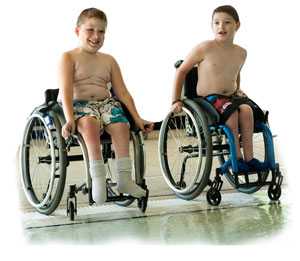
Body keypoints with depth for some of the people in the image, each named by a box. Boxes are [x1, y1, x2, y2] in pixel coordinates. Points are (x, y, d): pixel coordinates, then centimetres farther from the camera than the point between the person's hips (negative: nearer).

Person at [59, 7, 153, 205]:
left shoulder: (109, 60, 18)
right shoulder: (69, 58, 4)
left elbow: (122, 93, 14)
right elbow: (66, 91, -10)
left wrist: (137, 118, 4)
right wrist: (69, 119, -24)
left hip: (106, 103, 4)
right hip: (80, 104, -4)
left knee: (121, 124, -27)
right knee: (90, 123, -38)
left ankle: (124, 178, -26)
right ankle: (98, 177, -40)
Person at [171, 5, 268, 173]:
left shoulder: (241, 53, 9)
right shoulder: (205, 48, -7)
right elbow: (182, 71, -1)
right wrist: (176, 101, -4)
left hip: (231, 96, 5)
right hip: (208, 99, -4)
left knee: (246, 109, -28)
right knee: (231, 111, -34)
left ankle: (248, 157, -25)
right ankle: (236, 158, -25)